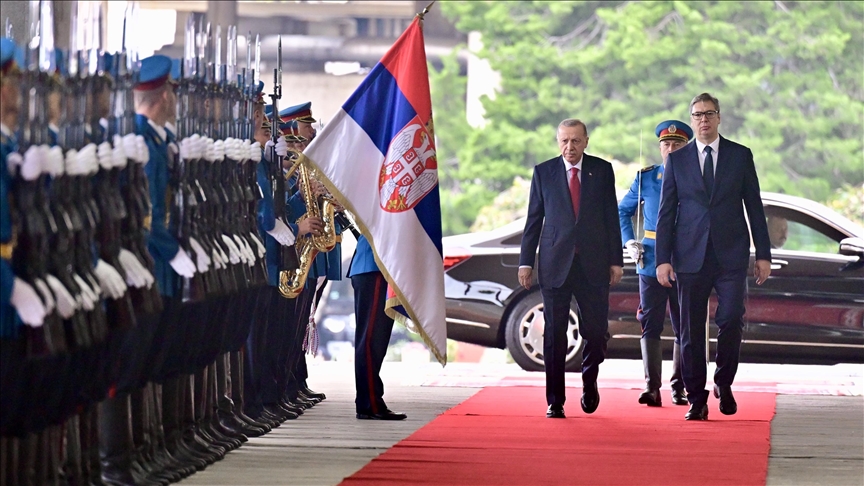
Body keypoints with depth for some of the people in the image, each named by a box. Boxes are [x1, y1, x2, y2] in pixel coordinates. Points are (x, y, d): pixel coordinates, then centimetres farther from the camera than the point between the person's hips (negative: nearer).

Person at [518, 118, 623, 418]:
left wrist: (616, 261, 2)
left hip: (593, 265, 0)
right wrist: (526, 262, 2)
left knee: (596, 332, 0)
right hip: (555, 265, 0)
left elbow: (611, 218, 7)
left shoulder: (602, 170, 7)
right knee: (554, 335, -1)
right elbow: (534, 219, 7)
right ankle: (555, 401, 5)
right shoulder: (544, 172, 7)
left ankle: (589, 382, 28)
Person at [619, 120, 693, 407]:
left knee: (684, 327, 5)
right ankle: (652, 388, -9)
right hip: (651, 262, 0)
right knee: (651, 325, -6)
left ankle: (679, 388, 12)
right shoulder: (646, 178, 7)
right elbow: (623, 211, 16)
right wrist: (629, 243, 3)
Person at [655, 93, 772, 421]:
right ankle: (697, 399, 9)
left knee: (731, 319, -14)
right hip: (691, 256, 1)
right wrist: (663, 258, -2)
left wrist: (763, 254, 4)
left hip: (731, 255, -1)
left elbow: (754, 207, 9)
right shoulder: (677, 160, 8)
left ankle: (724, 383, 10)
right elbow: (666, 212, 7)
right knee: (691, 330, 1)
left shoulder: (741, 156, 8)